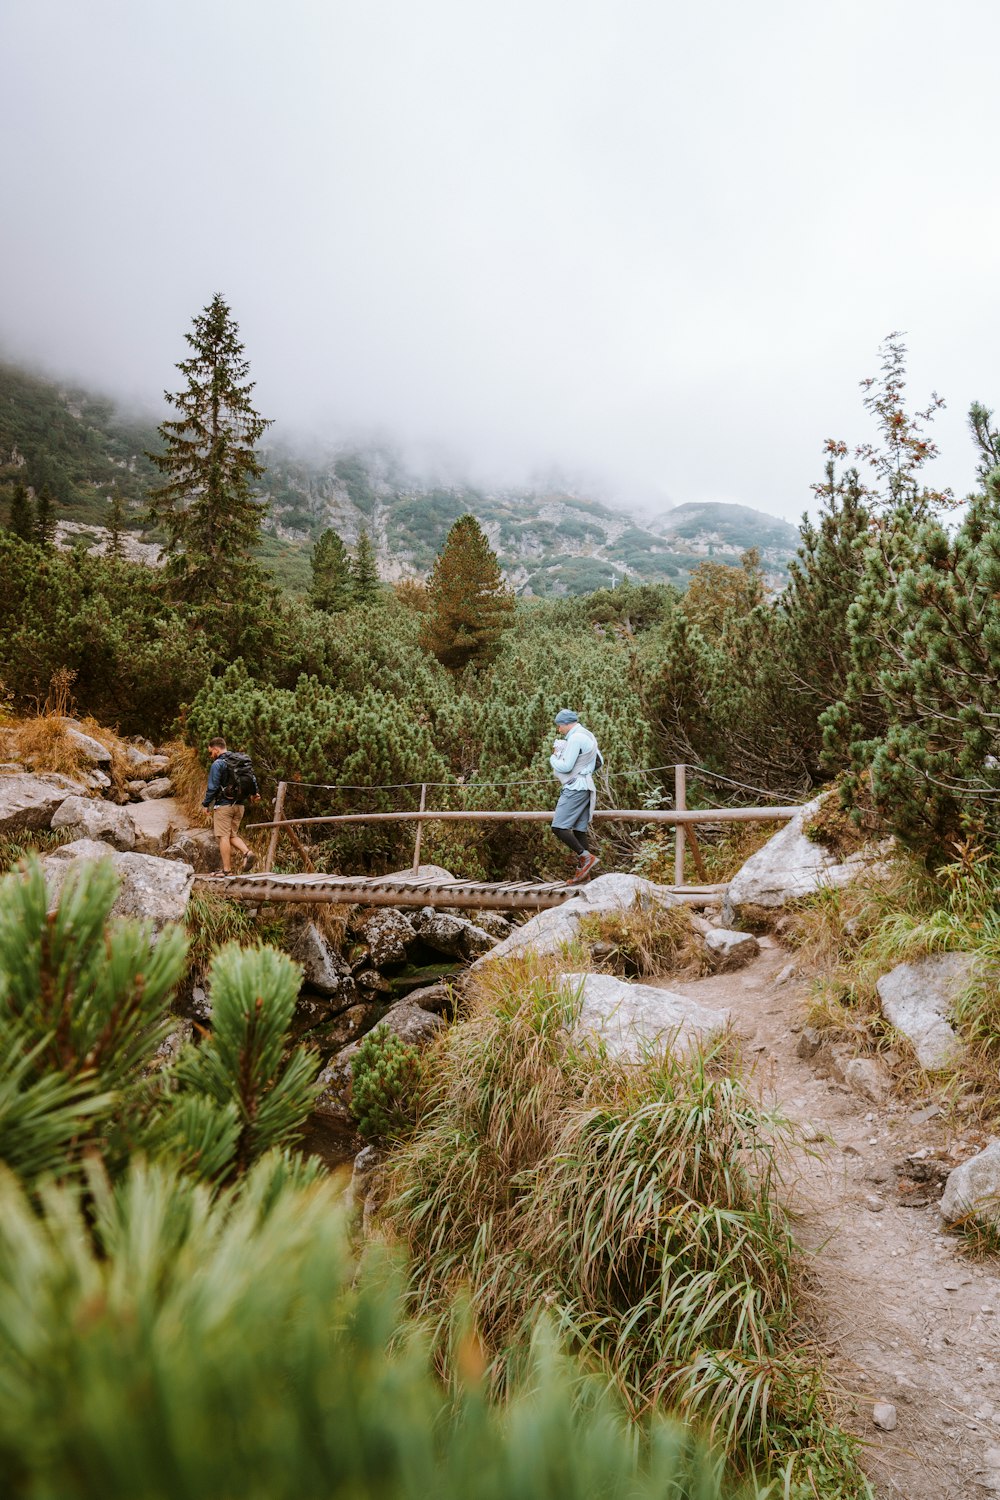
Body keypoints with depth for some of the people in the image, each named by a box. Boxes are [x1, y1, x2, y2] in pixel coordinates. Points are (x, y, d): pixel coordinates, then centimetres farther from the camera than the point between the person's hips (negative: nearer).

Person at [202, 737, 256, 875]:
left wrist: (206, 804, -4)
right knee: (233, 835, 15)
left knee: (224, 836, -2)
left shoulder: (217, 764, -10)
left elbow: (212, 787, -14)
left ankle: (227, 870, -1)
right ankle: (248, 852, -9)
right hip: (239, 805, 7)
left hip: (223, 805, -7)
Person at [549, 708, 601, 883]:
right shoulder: (587, 736, 18)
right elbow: (599, 762, 25)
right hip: (585, 786, 10)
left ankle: (587, 857, -15)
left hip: (575, 788, -10)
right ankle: (582, 870, 10)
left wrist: (553, 758, 0)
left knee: (558, 827, -12)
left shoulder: (575, 738, -14)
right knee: (579, 830, 9)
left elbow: (566, 766, -17)